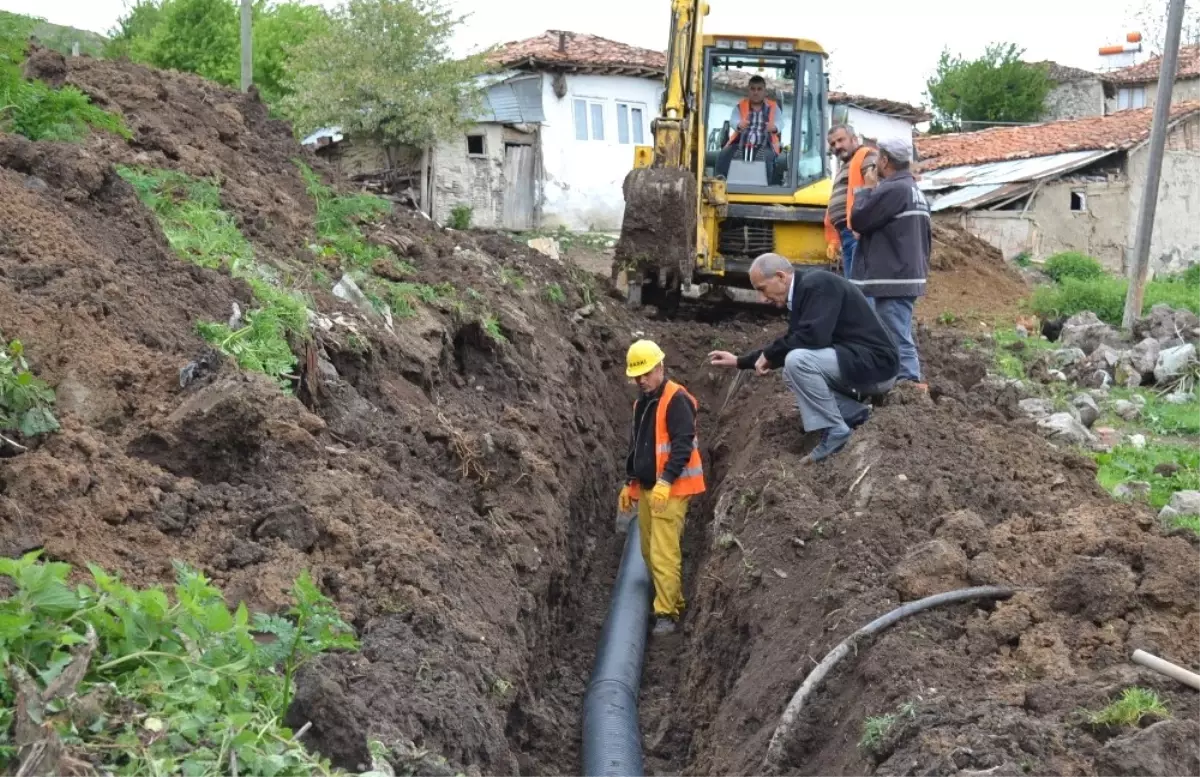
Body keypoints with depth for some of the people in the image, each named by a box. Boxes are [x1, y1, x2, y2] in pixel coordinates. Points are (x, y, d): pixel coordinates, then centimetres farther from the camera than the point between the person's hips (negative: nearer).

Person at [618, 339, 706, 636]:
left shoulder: (676, 399, -12)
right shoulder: (641, 402, 16)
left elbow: (683, 444, -20)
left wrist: (666, 481, -27)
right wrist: (630, 482, 23)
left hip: (670, 490, -9)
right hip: (646, 488, 9)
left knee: (664, 553, -11)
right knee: (649, 551, 11)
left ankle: (667, 613, -6)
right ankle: (673, 600, 23)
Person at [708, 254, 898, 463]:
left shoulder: (818, 285, -17)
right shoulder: (803, 290, 13)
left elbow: (814, 336, -29)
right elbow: (792, 343, 22)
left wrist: (769, 354, -14)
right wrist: (740, 361, 22)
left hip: (875, 364, -10)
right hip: (851, 362, 10)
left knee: (797, 360, -25)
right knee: (792, 374, 14)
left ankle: (834, 430, -13)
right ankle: (854, 413, 8)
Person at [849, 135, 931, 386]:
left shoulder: (893, 190, -16)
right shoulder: (916, 192, 17)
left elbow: (858, 220, -13)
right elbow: (926, 235, 20)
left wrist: (866, 189, 1)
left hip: (892, 280, -10)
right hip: (907, 277, 10)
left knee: (898, 339, -9)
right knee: (900, 337, 14)